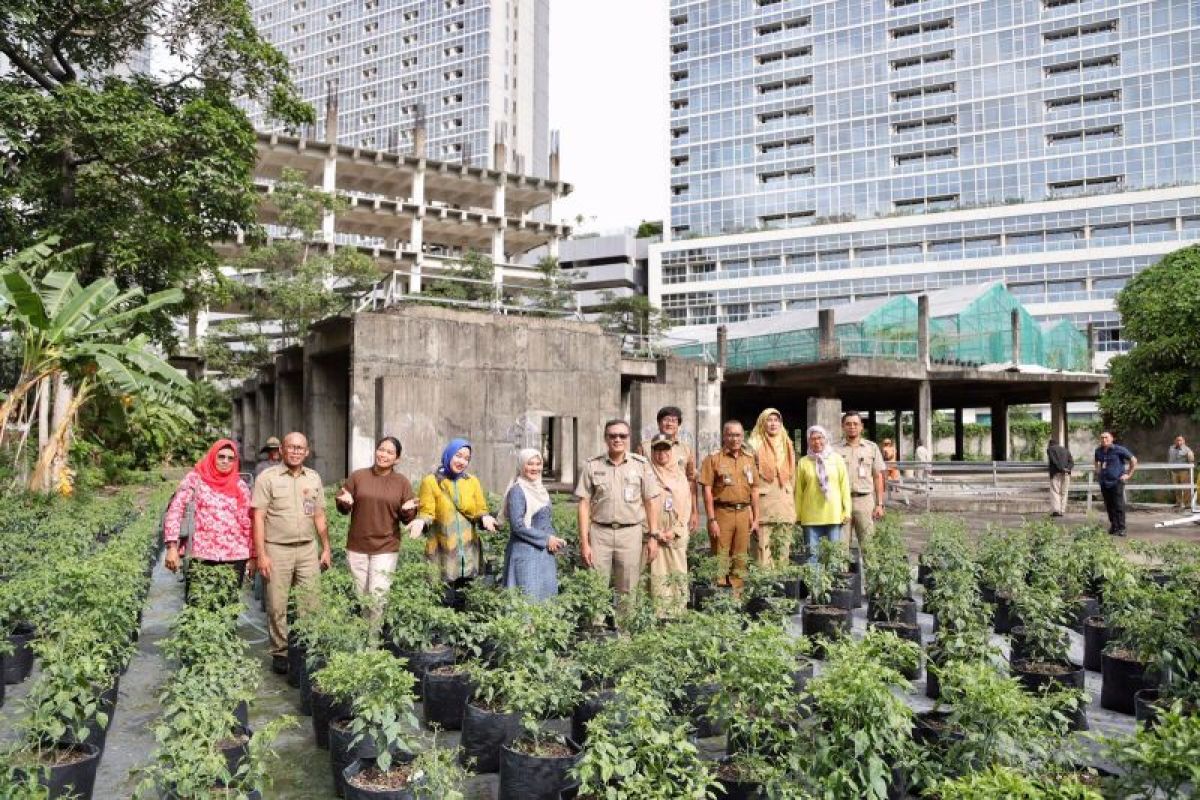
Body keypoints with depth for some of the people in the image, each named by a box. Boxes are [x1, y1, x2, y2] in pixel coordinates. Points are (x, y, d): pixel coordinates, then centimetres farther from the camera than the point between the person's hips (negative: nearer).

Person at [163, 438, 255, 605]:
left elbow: (248, 523, 8)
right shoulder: (195, 478, 0)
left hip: (236, 555, 2)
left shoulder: (240, 486, 5)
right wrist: (172, 547, -15)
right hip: (203, 554, -1)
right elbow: (175, 510, -6)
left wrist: (253, 555, 9)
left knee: (230, 602, 5)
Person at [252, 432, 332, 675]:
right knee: (278, 607, 3)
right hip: (277, 550, -3)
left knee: (309, 605, 3)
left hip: (308, 549, 3)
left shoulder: (314, 478, 10)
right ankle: (280, 653, 16)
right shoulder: (268, 477, -3)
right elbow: (258, 518, -5)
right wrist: (261, 555, -10)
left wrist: (326, 548, 13)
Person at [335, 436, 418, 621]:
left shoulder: (402, 482, 0)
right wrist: (345, 502, -17)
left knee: (378, 596, -4)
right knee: (361, 596, 11)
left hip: (386, 548, -1)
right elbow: (341, 508, 6)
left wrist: (407, 510, -18)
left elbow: (408, 520, 4)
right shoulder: (357, 476, 1)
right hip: (356, 547, 1)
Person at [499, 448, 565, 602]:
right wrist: (546, 539, -13)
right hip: (526, 553, -8)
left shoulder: (540, 488, 12)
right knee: (530, 597, -7)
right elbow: (518, 525, -17)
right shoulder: (517, 491, -11)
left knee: (548, 594, 9)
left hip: (545, 553, 8)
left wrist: (555, 540, 2)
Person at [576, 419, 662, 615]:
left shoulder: (641, 464, 4)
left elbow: (650, 502, 7)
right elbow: (584, 504, 2)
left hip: (631, 533, 0)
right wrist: (584, 543, -2)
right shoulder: (592, 465, 3)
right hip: (600, 533, 0)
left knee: (627, 590, 6)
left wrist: (653, 536, 3)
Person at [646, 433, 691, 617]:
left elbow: (686, 505, 9)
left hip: (677, 535, 4)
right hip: (654, 536, -4)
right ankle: (656, 616, -2)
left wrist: (675, 531, -3)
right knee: (656, 579, -6)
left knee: (678, 576, 2)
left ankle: (677, 614, 10)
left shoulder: (680, 474, 12)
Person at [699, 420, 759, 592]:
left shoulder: (749, 459, 13)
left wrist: (755, 518, 11)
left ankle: (737, 595, 20)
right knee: (720, 558, -2)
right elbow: (707, 490, -6)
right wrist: (712, 520, -12)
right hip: (722, 512, -4)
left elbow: (754, 491, 16)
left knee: (740, 559, 10)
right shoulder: (714, 459, -2)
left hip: (743, 513, 5)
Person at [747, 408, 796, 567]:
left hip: (785, 505, 5)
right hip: (763, 504, -5)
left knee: (783, 551, 5)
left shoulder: (787, 445, 16)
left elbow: (792, 477, 18)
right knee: (763, 550, -7)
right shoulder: (755, 445, 0)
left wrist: (793, 507, 14)